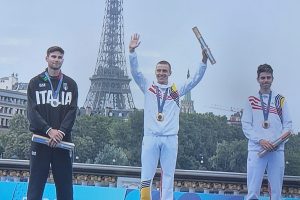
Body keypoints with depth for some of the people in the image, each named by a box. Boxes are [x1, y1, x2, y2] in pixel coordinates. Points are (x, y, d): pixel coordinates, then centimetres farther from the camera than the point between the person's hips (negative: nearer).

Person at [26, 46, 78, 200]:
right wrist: (49, 130, -17)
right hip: (40, 139, -1)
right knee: (35, 186, 0)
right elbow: (32, 111, -3)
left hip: (63, 141, 1)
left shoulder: (70, 84, 10)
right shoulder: (35, 82, 7)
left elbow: (72, 111, 1)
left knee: (65, 187, 3)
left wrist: (61, 131, -15)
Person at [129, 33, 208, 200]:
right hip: (150, 137, -1)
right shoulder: (148, 87, 11)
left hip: (170, 138, 1)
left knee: (168, 176, 2)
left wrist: (204, 61, -7)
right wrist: (132, 51, -12)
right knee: (146, 176, -2)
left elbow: (196, 79, 7)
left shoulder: (177, 90, 13)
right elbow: (135, 72, 1)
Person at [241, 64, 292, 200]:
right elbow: (246, 125, 3)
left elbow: (288, 124, 11)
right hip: (256, 149, -1)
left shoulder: (280, 100, 14)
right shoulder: (251, 100, 10)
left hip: (277, 150, 2)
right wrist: (260, 140, -11)